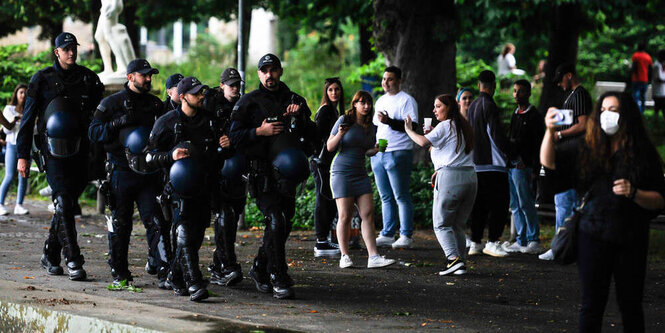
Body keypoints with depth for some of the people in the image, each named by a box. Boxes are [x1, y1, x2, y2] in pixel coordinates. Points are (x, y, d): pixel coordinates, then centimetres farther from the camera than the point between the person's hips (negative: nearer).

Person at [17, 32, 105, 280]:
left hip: (79, 150, 3)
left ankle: (50, 255, 23)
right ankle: (73, 261, -15)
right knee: (63, 203, -13)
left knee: (68, 204, 8)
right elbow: (28, 119, 4)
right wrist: (23, 155, -1)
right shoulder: (42, 79, 2)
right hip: (54, 150, -3)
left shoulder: (88, 79, 9)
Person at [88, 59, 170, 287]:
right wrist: (120, 123, -18)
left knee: (155, 222, -7)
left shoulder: (155, 104, 13)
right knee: (120, 225, 5)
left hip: (149, 172, 2)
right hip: (122, 172, -2)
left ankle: (164, 272, -10)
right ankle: (119, 273, 16)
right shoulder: (111, 103, 2)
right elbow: (94, 133, -5)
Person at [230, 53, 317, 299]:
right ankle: (278, 279, -14)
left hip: (287, 172, 5)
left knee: (283, 225, 7)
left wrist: (299, 117, -4)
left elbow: (312, 136, 12)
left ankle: (259, 269, 27)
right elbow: (234, 136, -1)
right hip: (262, 173, -5)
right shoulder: (249, 102, 5)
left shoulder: (295, 101, 15)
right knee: (276, 221, -17)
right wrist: (260, 131, -13)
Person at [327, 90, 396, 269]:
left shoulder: (371, 127, 11)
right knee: (345, 216, -6)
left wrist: (374, 150, -1)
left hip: (360, 174, 5)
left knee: (368, 214, -4)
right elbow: (330, 147, -2)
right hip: (342, 172, -5)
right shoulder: (345, 120, -4)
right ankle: (344, 257, 3)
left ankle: (373, 257, -7)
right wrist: (340, 134, -20)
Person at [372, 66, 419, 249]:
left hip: (398, 154, -8)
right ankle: (387, 235, 13)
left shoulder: (406, 100, -5)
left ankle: (406, 236, -6)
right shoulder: (380, 101, 19)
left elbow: (411, 126, -16)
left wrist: (389, 121, -24)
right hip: (378, 153, 8)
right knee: (386, 197, 9)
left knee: (401, 197, -7)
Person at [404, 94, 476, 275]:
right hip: (470, 176, 8)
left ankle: (453, 259, -19)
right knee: (459, 225, 12)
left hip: (450, 177, -8)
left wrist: (408, 129, 0)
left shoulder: (445, 126, -5)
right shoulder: (463, 126, 20)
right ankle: (460, 263, 5)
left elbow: (423, 142, -14)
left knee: (441, 224, -3)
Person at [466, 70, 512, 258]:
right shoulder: (489, 106, -12)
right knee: (500, 202, -5)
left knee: (480, 203, 12)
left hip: (476, 163, 8)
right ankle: (492, 242, -10)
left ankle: (475, 242, 12)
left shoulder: (472, 107, 14)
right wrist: (509, 153, -7)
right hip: (493, 163, -8)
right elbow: (496, 133, -17)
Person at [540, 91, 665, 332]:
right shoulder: (588, 147, 6)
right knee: (592, 304, 4)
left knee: (630, 304, 5)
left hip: (631, 240, -2)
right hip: (594, 237, 2)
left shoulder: (643, 152, 0)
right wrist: (550, 131, -14)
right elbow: (549, 161, 1)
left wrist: (633, 193, -18)